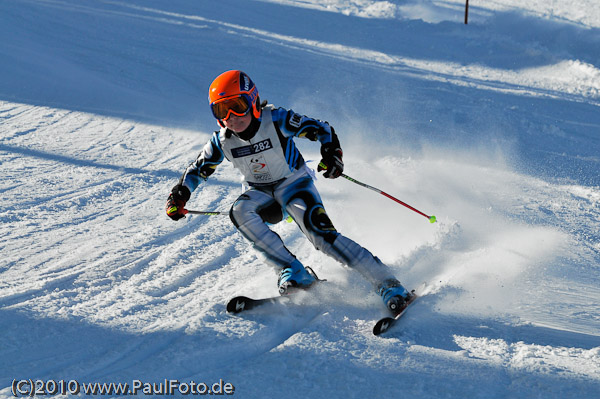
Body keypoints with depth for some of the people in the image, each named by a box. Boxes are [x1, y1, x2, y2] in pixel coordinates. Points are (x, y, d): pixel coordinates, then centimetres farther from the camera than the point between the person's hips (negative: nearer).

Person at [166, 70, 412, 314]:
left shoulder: (276, 120, -20)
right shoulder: (223, 141, -9)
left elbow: (322, 129, -13)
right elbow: (198, 170, 7)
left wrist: (331, 155, -32)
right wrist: (179, 196, -10)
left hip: (294, 185, -4)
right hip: (261, 194, 4)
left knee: (319, 231, -27)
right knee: (239, 213, -30)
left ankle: (388, 284, -28)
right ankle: (293, 272, -26)